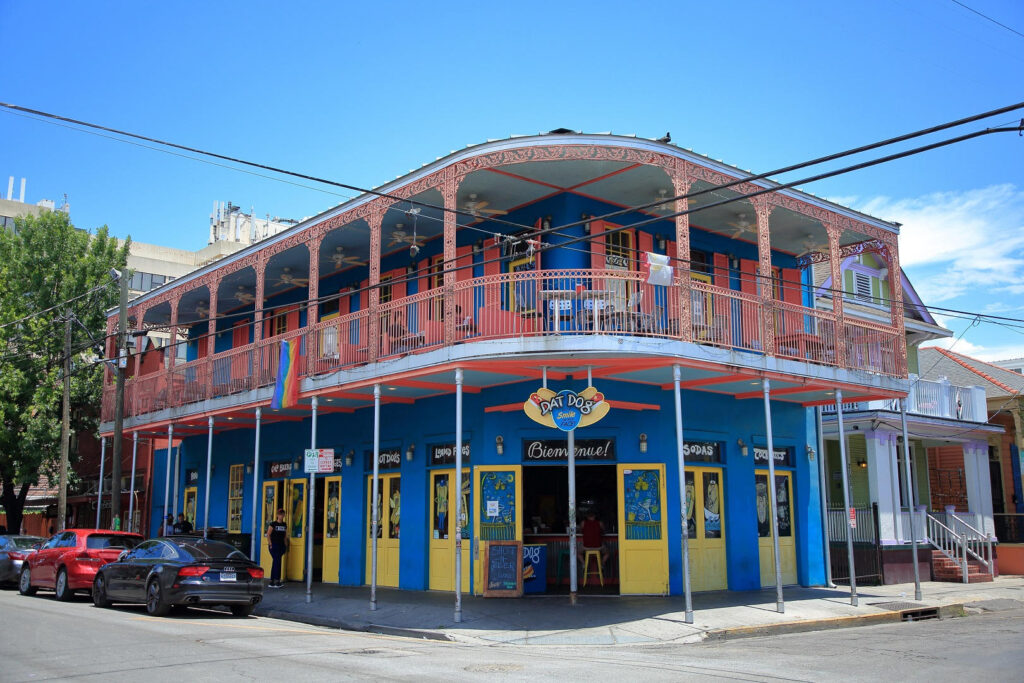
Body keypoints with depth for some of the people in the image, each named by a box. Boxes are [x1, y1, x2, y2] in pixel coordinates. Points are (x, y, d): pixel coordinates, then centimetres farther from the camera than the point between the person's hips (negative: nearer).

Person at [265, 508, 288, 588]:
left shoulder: (284, 525, 13)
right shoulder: (273, 524, -4)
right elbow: (268, 534, -5)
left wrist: (286, 545, 11)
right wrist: (270, 544, -12)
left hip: (281, 545, 6)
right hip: (274, 545, -6)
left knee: (276, 562, 7)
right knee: (277, 561, -12)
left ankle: (272, 581, 12)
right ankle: (276, 580, -8)